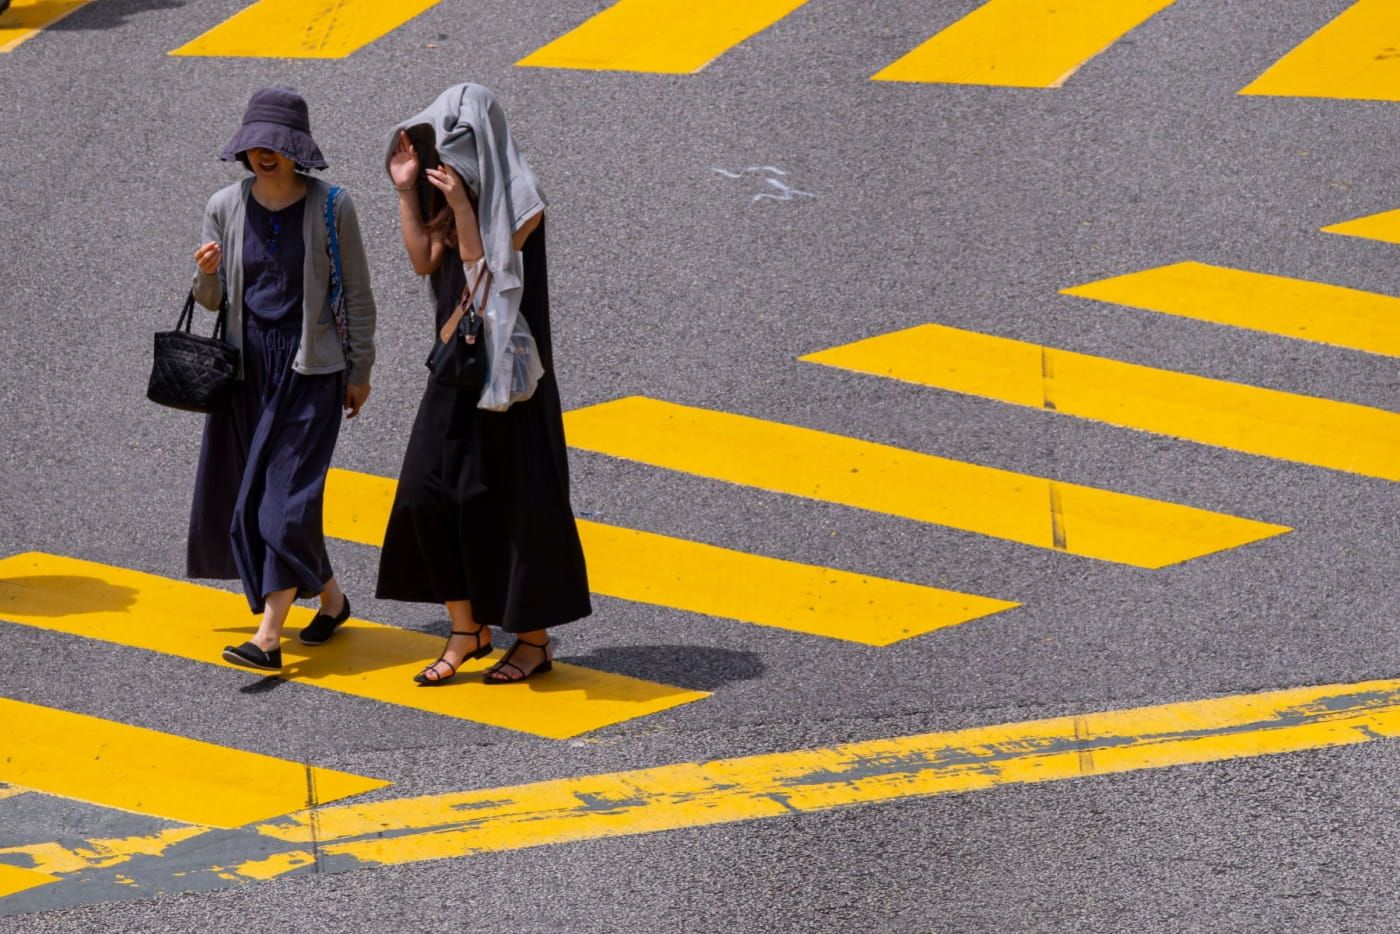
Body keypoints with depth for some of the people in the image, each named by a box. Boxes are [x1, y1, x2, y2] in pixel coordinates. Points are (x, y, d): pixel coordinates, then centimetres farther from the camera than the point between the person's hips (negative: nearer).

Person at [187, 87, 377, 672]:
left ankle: (268, 636, -13)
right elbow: (213, 300, 7)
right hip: (247, 365, 5)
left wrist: (360, 370, 0)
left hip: (310, 366, -5)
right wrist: (206, 273, -15)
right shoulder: (225, 207, 2)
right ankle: (329, 596, 30)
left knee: (287, 493, -10)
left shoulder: (330, 207, -7)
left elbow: (356, 293, 0)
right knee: (245, 493, 9)